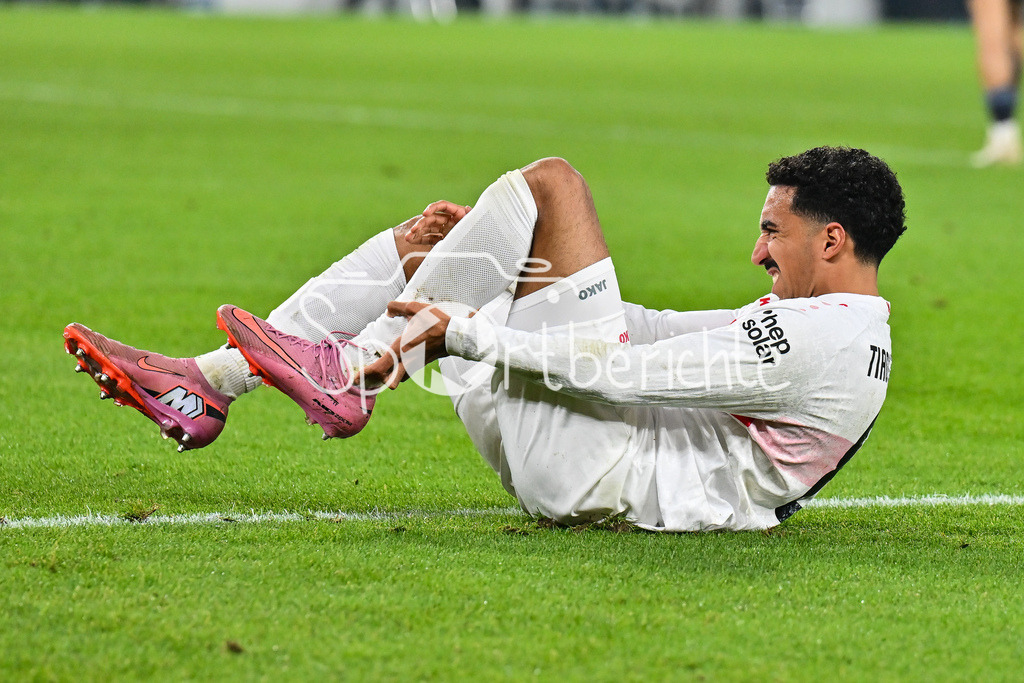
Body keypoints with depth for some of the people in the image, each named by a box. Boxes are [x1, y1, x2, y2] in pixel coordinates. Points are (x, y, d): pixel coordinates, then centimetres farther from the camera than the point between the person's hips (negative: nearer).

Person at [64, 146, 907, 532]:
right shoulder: (831, 329, 17)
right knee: (426, 242, 14)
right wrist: (488, 256, 12)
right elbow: (657, 332, 17)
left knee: (550, 181, -12)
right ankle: (209, 382, 9)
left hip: (591, 471, -10)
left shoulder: (821, 336, -17)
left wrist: (465, 330, -21)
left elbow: (627, 368, -24)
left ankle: (348, 372, -7)